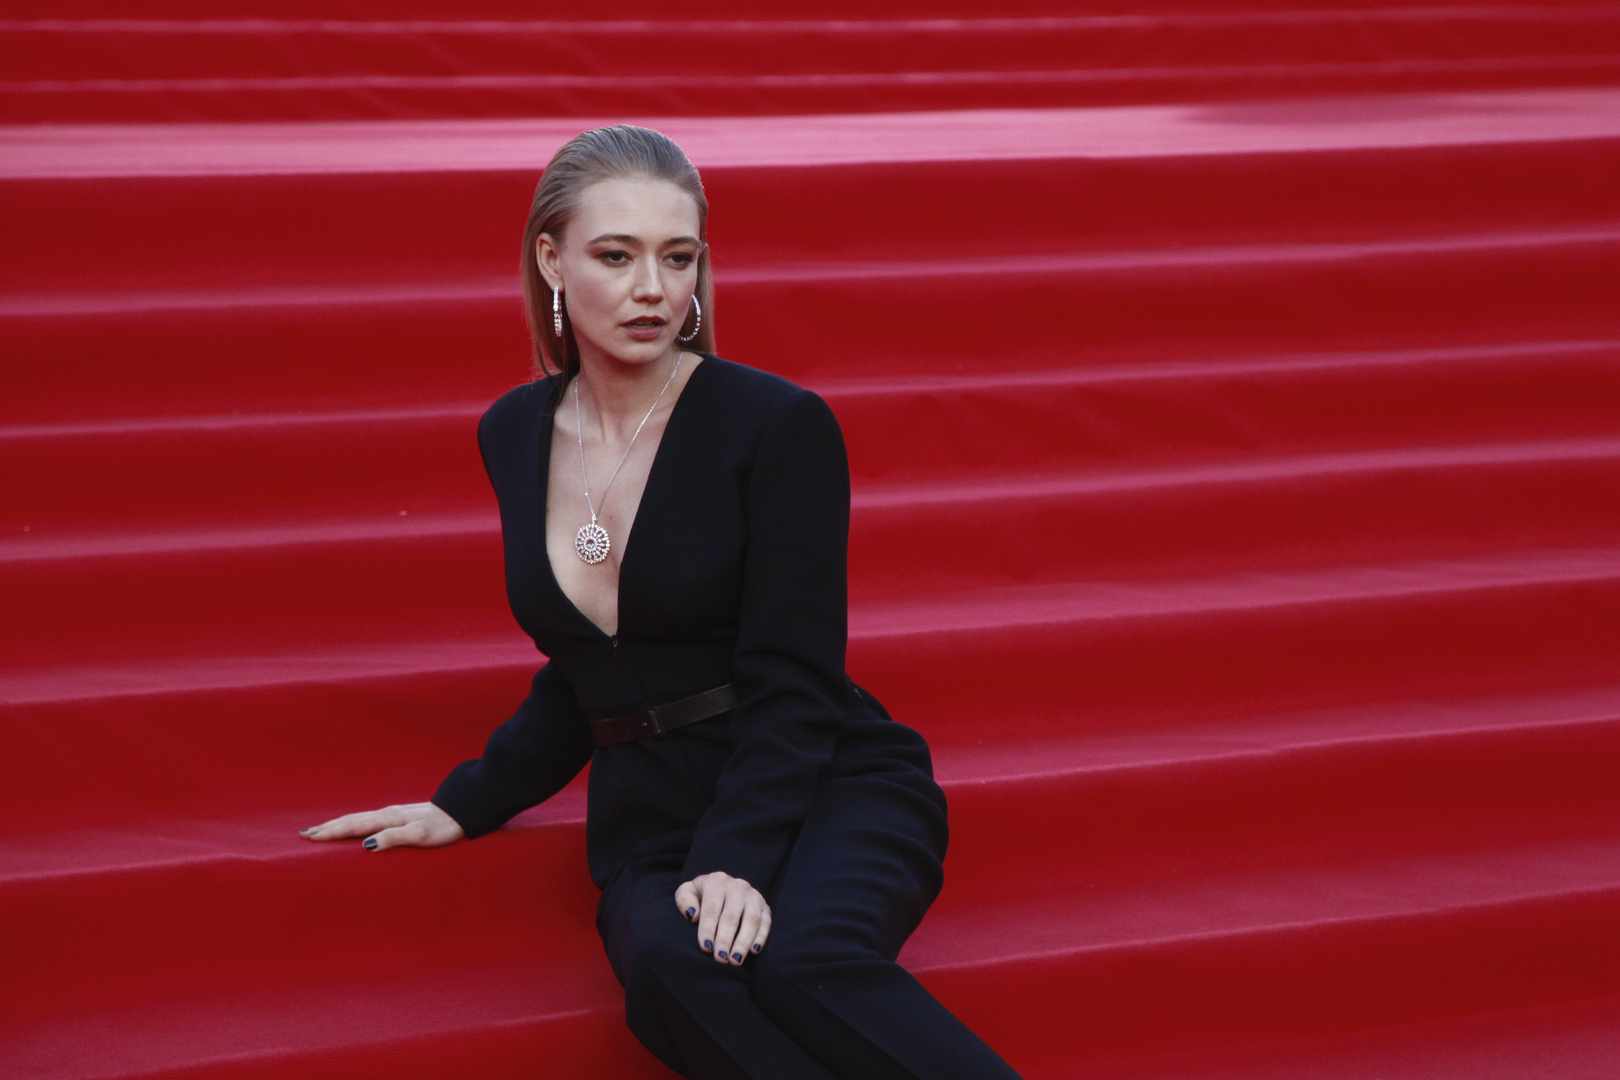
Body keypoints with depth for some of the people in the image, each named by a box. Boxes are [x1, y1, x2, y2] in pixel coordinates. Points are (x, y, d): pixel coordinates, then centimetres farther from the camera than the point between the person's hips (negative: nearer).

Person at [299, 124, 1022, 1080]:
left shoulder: (781, 426, -6)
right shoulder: (515, 436, 11)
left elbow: (792, 685, -10)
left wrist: (737, 861, -23)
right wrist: (466, 805, 19)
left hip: (834, 793, -3)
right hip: (655, 825, 3)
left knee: (802, 961, -39)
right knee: (673, 971, -35)